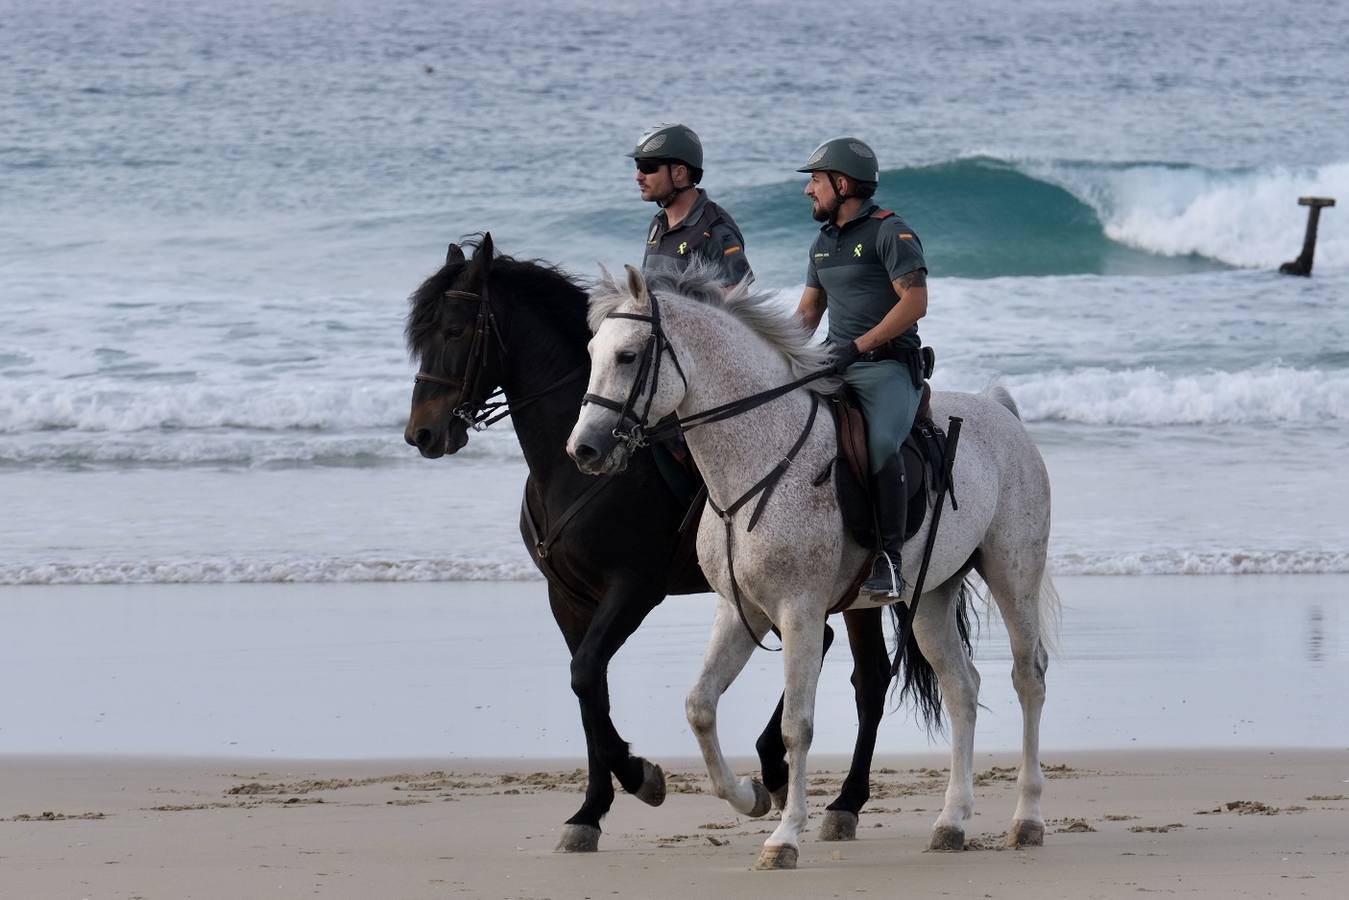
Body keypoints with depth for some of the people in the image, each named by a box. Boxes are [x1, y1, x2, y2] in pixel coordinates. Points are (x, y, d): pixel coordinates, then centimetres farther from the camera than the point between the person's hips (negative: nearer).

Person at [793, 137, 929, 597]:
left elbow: (915, 302, -15)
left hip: (888, 366, -8)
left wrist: (857, 345, -21)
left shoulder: (890, 232, -7)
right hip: (834, 368, 8)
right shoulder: (824, 242, 18)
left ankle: (888, 558, -28)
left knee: (879, 444, -32)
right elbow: (808, 311, 24)